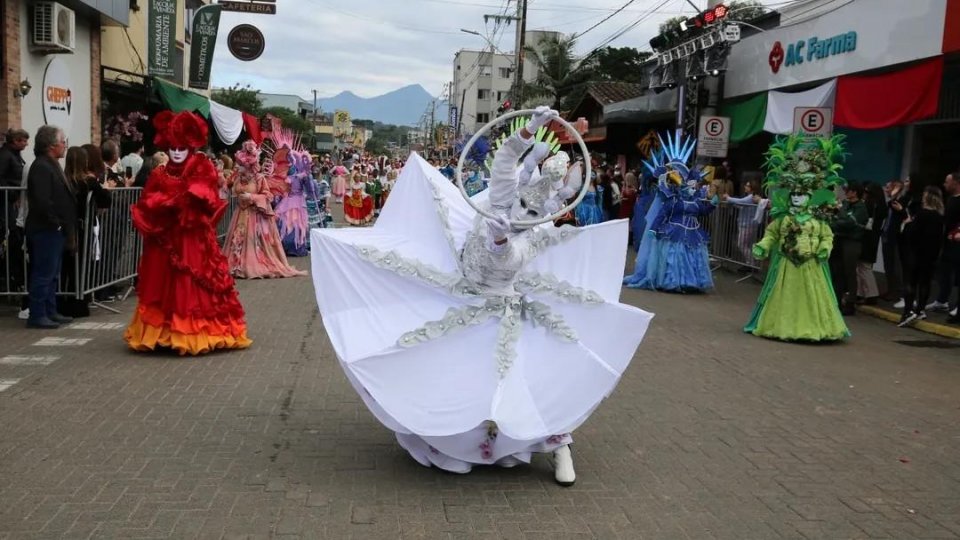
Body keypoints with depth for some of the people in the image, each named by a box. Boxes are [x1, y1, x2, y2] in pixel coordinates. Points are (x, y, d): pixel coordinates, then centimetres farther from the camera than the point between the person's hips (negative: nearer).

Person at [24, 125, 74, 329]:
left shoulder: (52, 165, 16)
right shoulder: (41, 167, -16)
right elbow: (42, 201, -26)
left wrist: (65, 226, 12)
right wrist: (56, 223, -17)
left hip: (54, 231, 10)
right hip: (46, 230, -10)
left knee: (52, 274, 15)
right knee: (43, 274, -5)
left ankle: (50, 312, 23)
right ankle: (37, 316, 1)